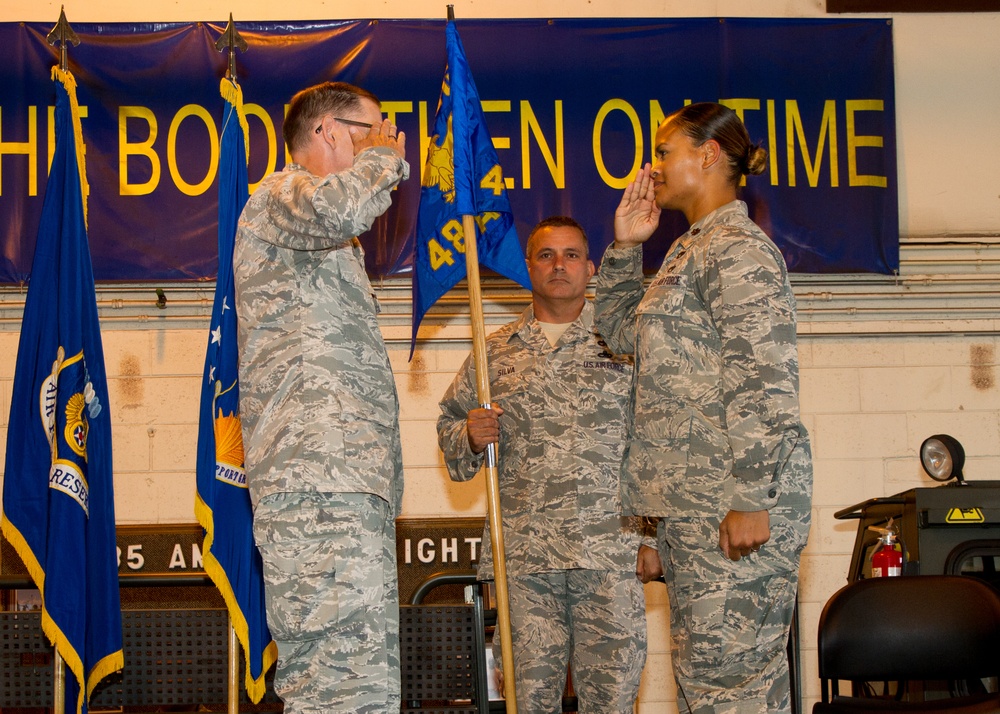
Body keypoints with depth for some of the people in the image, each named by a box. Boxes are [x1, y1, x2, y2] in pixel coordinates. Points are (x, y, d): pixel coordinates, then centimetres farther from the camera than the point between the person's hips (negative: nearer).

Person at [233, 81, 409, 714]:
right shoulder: (278, 196, 2)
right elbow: (335, 208, -22)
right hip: (323, 487, -10)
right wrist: (384, 158, -5)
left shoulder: (330, 248, 33)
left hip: (353, 485, 10)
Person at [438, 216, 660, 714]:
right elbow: (449, 425, 22)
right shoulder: (496, 351, 15)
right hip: (523, 554, 2)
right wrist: (470, 438, -3)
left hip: (611, 549, -2)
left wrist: (652, 537, -2)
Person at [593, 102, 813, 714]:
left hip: (732, 502, -10)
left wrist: (751, 500, -23)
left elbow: (763, 380, -18)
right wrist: (626, 246, 21)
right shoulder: (691, 250, 22)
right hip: (690, 501, 11)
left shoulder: (738, 249, -10)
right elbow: (622, 329, 34)